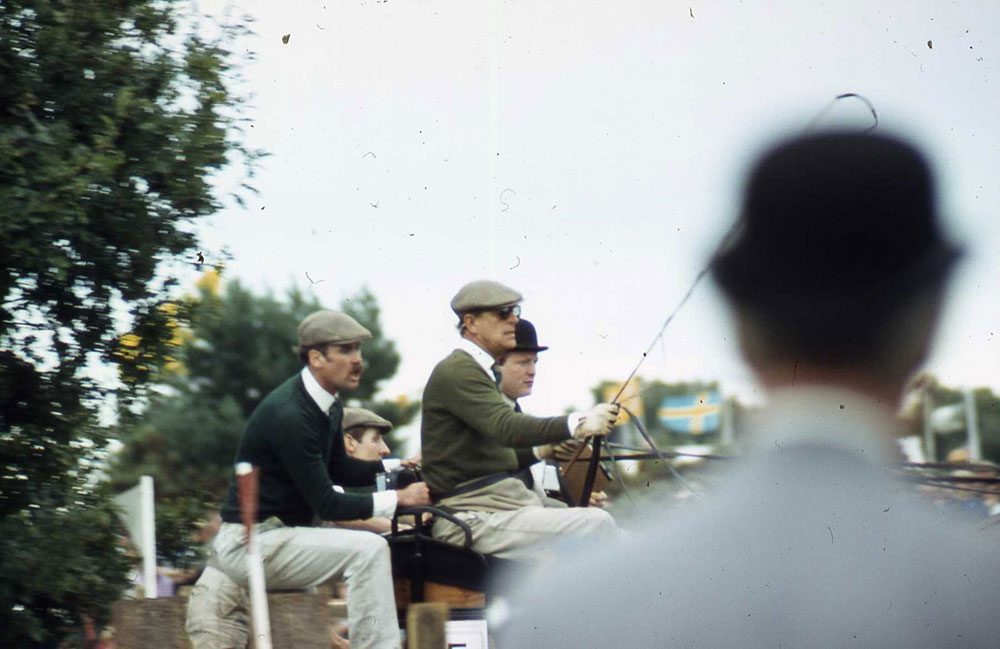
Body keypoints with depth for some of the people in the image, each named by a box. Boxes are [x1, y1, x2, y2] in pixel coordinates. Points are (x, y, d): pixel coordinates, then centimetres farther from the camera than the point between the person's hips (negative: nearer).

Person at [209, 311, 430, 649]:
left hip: (283, 532, 10)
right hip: (251, 543, -10)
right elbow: (327, 504, -22)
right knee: (368, 550, -23)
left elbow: (339, 469, 23)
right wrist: (398, 499, -19)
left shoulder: (329, 405, 7)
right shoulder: (289, 415, -23)